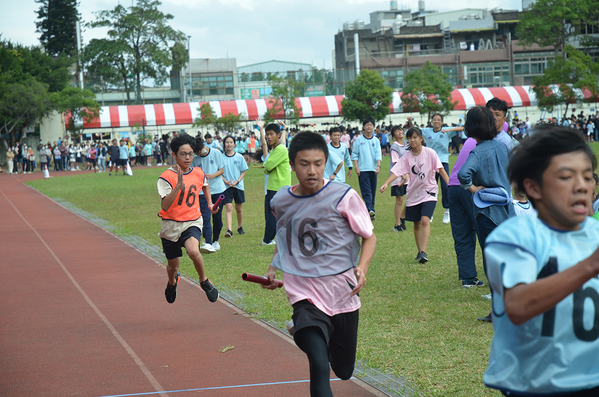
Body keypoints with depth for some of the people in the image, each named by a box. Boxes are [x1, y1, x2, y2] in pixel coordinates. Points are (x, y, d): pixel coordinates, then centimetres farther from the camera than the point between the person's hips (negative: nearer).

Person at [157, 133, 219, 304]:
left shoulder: (198, 173, -1)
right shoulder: (166, 177, -16)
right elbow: (165, 206, -28)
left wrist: (209, 202, 18)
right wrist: (178, 186, -35)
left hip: (192, 221, 1)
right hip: (171, 225, -1)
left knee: (193, 250, -31)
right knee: (173, 265, 14)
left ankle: (204, 281, -4)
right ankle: (172, 282, 52)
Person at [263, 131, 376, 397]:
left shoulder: (343, 196, -10)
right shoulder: (281, 201, 0)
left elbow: (369, 237, -3)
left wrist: (362, 267, -21)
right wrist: (273, 268, 9)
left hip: (343, 293, 0)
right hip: (305, 295, 0)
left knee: (343, 371, 17)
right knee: (319, 368, -24)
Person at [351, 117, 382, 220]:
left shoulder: (376, 141, 9)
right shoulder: (359, 140, 2)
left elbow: (378, 154, 3)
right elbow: (354, 154, 3)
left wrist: (378, 165, -13)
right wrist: (356, 167, -6)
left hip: (373, 169, 4)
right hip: (362, 169, -4)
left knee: (373, 192, 6)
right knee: (366, 191, -14)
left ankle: (371, 210, 14)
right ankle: (370, 210, -25)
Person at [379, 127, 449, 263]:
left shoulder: (429, 153, -7)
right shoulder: (407, 157, 1)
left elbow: (441, 169, -9)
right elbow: (396, 172, -5)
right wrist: (386, 184, -20)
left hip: (429, 192, -4)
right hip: (413, 193, 4)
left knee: (425, 220, -20)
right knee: (416, 224, 11)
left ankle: (423, 252, -24)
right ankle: (420, 252, 26)